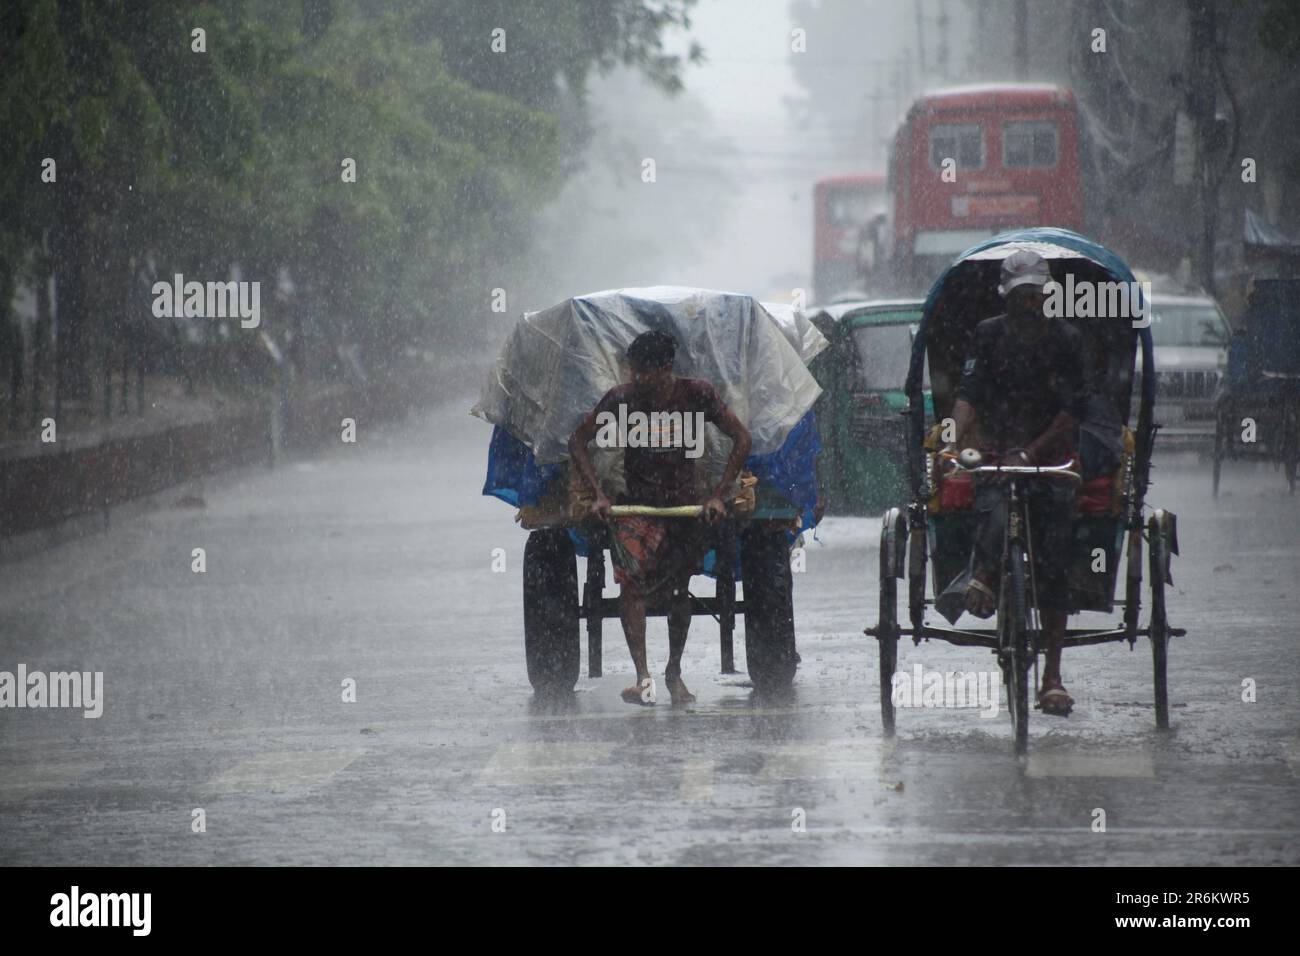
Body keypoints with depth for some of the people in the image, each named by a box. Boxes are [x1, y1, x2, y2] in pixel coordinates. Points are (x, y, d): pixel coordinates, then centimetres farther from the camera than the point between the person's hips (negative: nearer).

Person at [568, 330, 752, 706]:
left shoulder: (697, 395, -8)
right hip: (635, 504, -1)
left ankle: (674, 672, 32)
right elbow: (577, 443, 1)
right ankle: (643, 678, -28)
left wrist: (718, 495, -9)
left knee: (679, 591, 11)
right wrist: (598, 494, -11)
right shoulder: (621, 398, -8)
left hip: (684, 505, 1)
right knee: (630, 580, -22)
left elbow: (741, 438, -2)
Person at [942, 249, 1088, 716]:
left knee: (1052, 568, -2)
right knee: (997, 521, -34)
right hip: (995, 458, 0)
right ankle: (985, 577, 0)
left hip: (1052, 462, 0)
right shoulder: (989, 335, 1)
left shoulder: (1066, 339, -2)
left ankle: (1052, 677, 6)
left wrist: (1030, 454, -18)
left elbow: (1074, 410, -7)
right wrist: (957, 440, -27)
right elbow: (969, 395, -7)